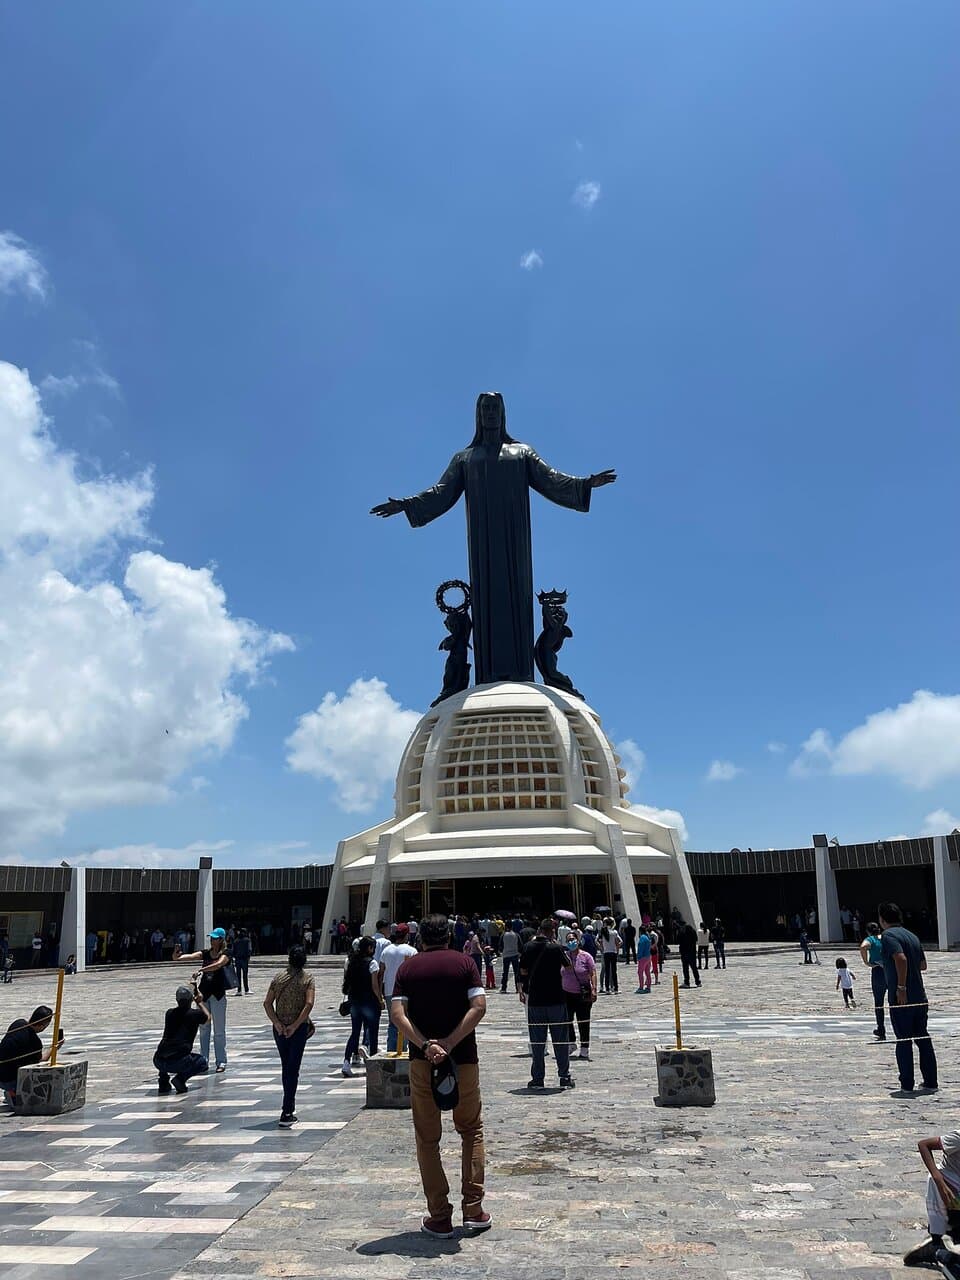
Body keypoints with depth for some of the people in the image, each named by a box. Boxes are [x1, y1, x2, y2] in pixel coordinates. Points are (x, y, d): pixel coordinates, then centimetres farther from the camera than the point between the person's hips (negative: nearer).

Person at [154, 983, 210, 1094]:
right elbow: (208, 1017, 28)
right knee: (202, 1062, 24)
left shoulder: (169, 1013, 14)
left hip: (158, 1061, 5)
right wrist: (200, 1002, 43)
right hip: (179, 1062, -5)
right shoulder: (195, 1014, 3)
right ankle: (181, 1078, -2)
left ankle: (163, 1081, 17)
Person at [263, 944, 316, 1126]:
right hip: (299, 1028, -3)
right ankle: (286, 1113, -5)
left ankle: (289, 1107, 31)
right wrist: (295, 1025, -15)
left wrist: (277, 1023, -8)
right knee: (293, 1069, 0)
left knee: (286, 1067, 19)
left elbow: (267, 1003, -4)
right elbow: (309, 1004, -18)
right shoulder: (307, 977, -6)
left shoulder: (278, 976, 3)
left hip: (280, 1028, 3)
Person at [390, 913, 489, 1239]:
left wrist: (426, 1046, -15)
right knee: (472, 1130, 17)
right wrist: (450, 1043, -15)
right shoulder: (463, 962, 1)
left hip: (422, 1061, 0)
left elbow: (397, 1013, -10)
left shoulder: (408, 967, 4)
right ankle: (473, 1209, 13)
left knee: (427, 1138, 11)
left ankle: (439, 1218, 13)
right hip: (463, 1059, 0)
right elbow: (479, 1006, -13)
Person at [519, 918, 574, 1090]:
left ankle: (538, 1079, 9)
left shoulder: (529, 947, -2)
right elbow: (568, 965, 5)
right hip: (556, 999, -2)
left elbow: (523, 971, 6)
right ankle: (564, 1077, 11)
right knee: (561, 1040, 8)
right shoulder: (556, 948, -9)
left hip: (535, 1000, 2)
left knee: (537, 1042, 8)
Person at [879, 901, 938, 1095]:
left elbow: (901, 958, -26)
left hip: (901, 997, -7)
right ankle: (930, 1081, 18)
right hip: (920, 997, 7)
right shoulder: (912, 936, 14)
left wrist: (901, 987, -22)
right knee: (923, 1039, 14)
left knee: (903, 1041, 0)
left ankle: (907, 1084, 3)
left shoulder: (888, 935, -10)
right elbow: (923, 965, 18)